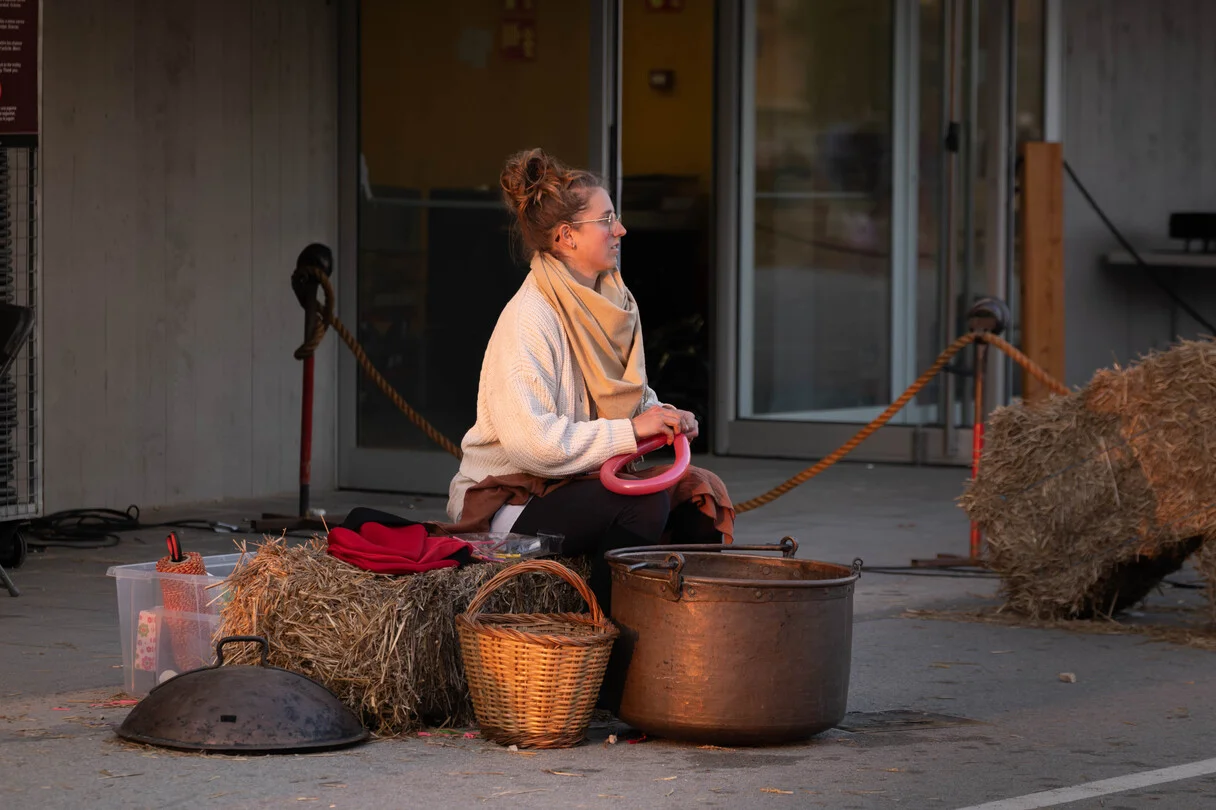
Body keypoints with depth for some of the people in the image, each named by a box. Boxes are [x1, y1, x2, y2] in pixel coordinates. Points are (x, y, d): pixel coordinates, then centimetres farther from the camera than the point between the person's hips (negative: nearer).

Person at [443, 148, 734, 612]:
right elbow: (531, 442, -27)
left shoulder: (611, 303, 9)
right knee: (644, 501, -29)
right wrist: (631, 430, -22)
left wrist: (664, 417, -1)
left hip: (581, 481, 9)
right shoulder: (527, 321, -19)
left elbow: (629, 398, 22)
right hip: (511, 500, -9)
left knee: (698, 489, -9)